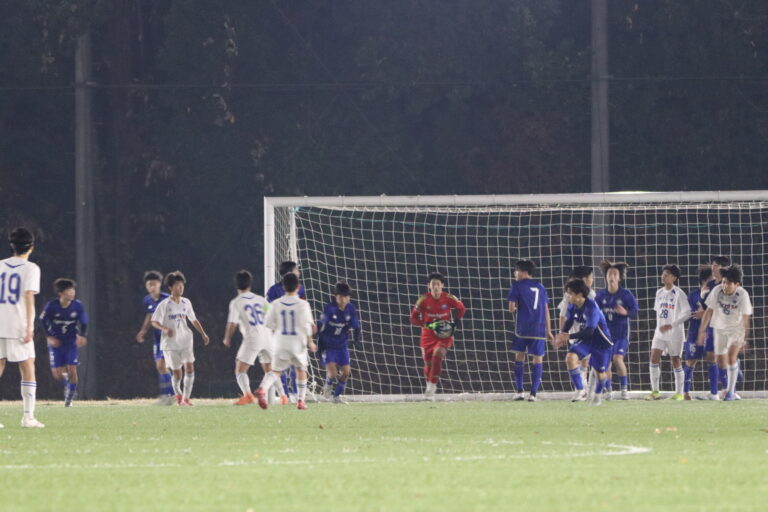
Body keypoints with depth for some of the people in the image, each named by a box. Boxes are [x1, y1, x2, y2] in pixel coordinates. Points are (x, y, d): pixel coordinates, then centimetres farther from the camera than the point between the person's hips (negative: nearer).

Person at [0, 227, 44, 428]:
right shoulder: (30, 268, -3)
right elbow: (28, 296, -11)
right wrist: (29, 326, -13)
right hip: (18, 327, -4)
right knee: (28, 369, 3)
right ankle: (28, 416, -3)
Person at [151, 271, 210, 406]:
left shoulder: (186, 302, 6)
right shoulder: (164, 305, -6)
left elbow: (194, 320, 17)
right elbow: (154, 321, -3)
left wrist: (203, 334, 11)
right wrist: (165, 329, -21)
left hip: (185, 340, 3)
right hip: (170, 343, -3)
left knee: (190, 368, -13)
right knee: (176, 372, 1)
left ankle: (186, 398, -8)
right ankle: (178, 394, 27)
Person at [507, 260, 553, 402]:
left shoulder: (517, 286, 0)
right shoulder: (540, 287, 12)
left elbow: (512, 308, -6)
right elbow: (546, 310, 12)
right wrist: (549, 331, 15)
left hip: (522, 327, -2)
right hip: (539, 328, 2)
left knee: (519, 356, 13)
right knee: (538, 359, 4)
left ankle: (520, 391, 8)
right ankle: (533, 393, -3)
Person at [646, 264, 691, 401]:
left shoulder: (678, 294, -10)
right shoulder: (659, 293, 10)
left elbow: (687, 312, -15)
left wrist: (671, 325, -20)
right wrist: (659, 325, 13)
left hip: (675, 333, -5)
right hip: (660, 332, 5)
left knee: (676, 361, 1)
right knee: (654, 358, -7)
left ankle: (679, 392, 10)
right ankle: (655, 391, -4)